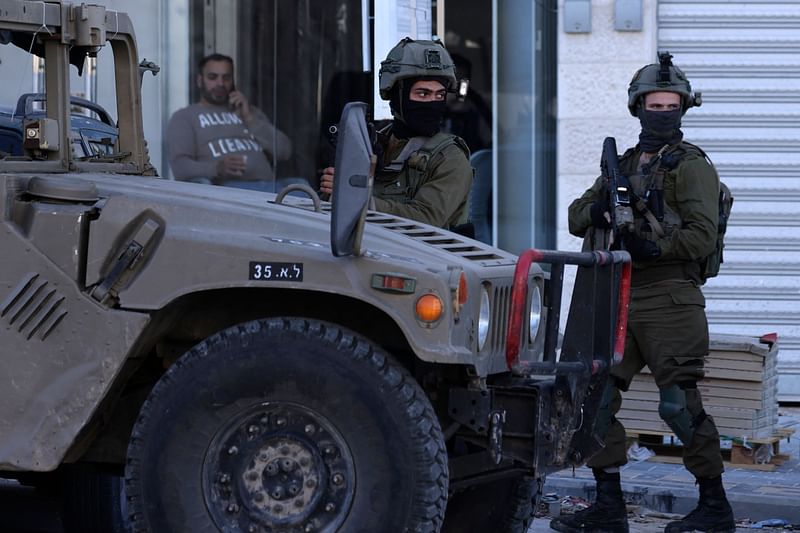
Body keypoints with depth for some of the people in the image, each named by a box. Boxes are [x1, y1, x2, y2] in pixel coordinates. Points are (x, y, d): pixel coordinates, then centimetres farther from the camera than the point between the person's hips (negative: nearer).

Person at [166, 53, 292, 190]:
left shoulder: (250, 112, 29)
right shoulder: (184, 117, 16)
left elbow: (283, 151, 16)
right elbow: (180, 166, -1)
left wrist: (249, 118, 7)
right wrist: (216, 168, -20)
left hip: (267, 185, 2)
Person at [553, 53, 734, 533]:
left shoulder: (691, 166, -2)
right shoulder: (625, 164, 19)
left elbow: (703, 236, -13)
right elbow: (576, 218, 14)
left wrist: (653, 246, -23)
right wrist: (598, 211, -8)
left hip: (670, 299, -7)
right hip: (623, 297, 7)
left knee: (679, 404, -8)